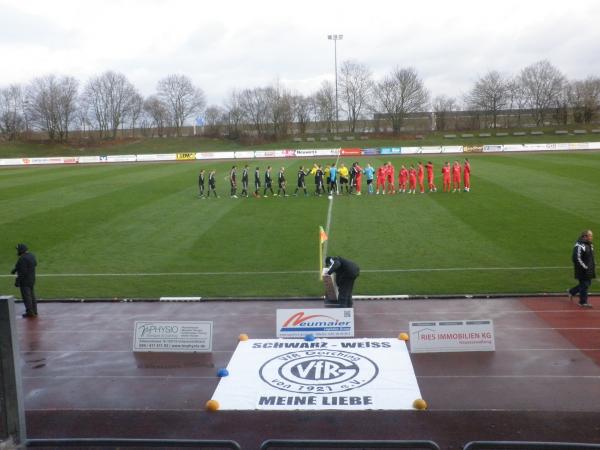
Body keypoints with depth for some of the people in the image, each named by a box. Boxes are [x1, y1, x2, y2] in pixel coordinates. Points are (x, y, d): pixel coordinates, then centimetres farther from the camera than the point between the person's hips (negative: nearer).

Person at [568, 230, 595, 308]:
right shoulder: (579, 246, -21)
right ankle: (583, 302, 11)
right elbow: (577, 258, -24)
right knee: (584, 285, -1)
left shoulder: (590, 245, 10)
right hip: (582, 270, -10)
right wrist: (585, 267, -20)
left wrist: (593, 265, 13)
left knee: (588, 283, 18)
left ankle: (572, 292, 35)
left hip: (589, 270, 10)